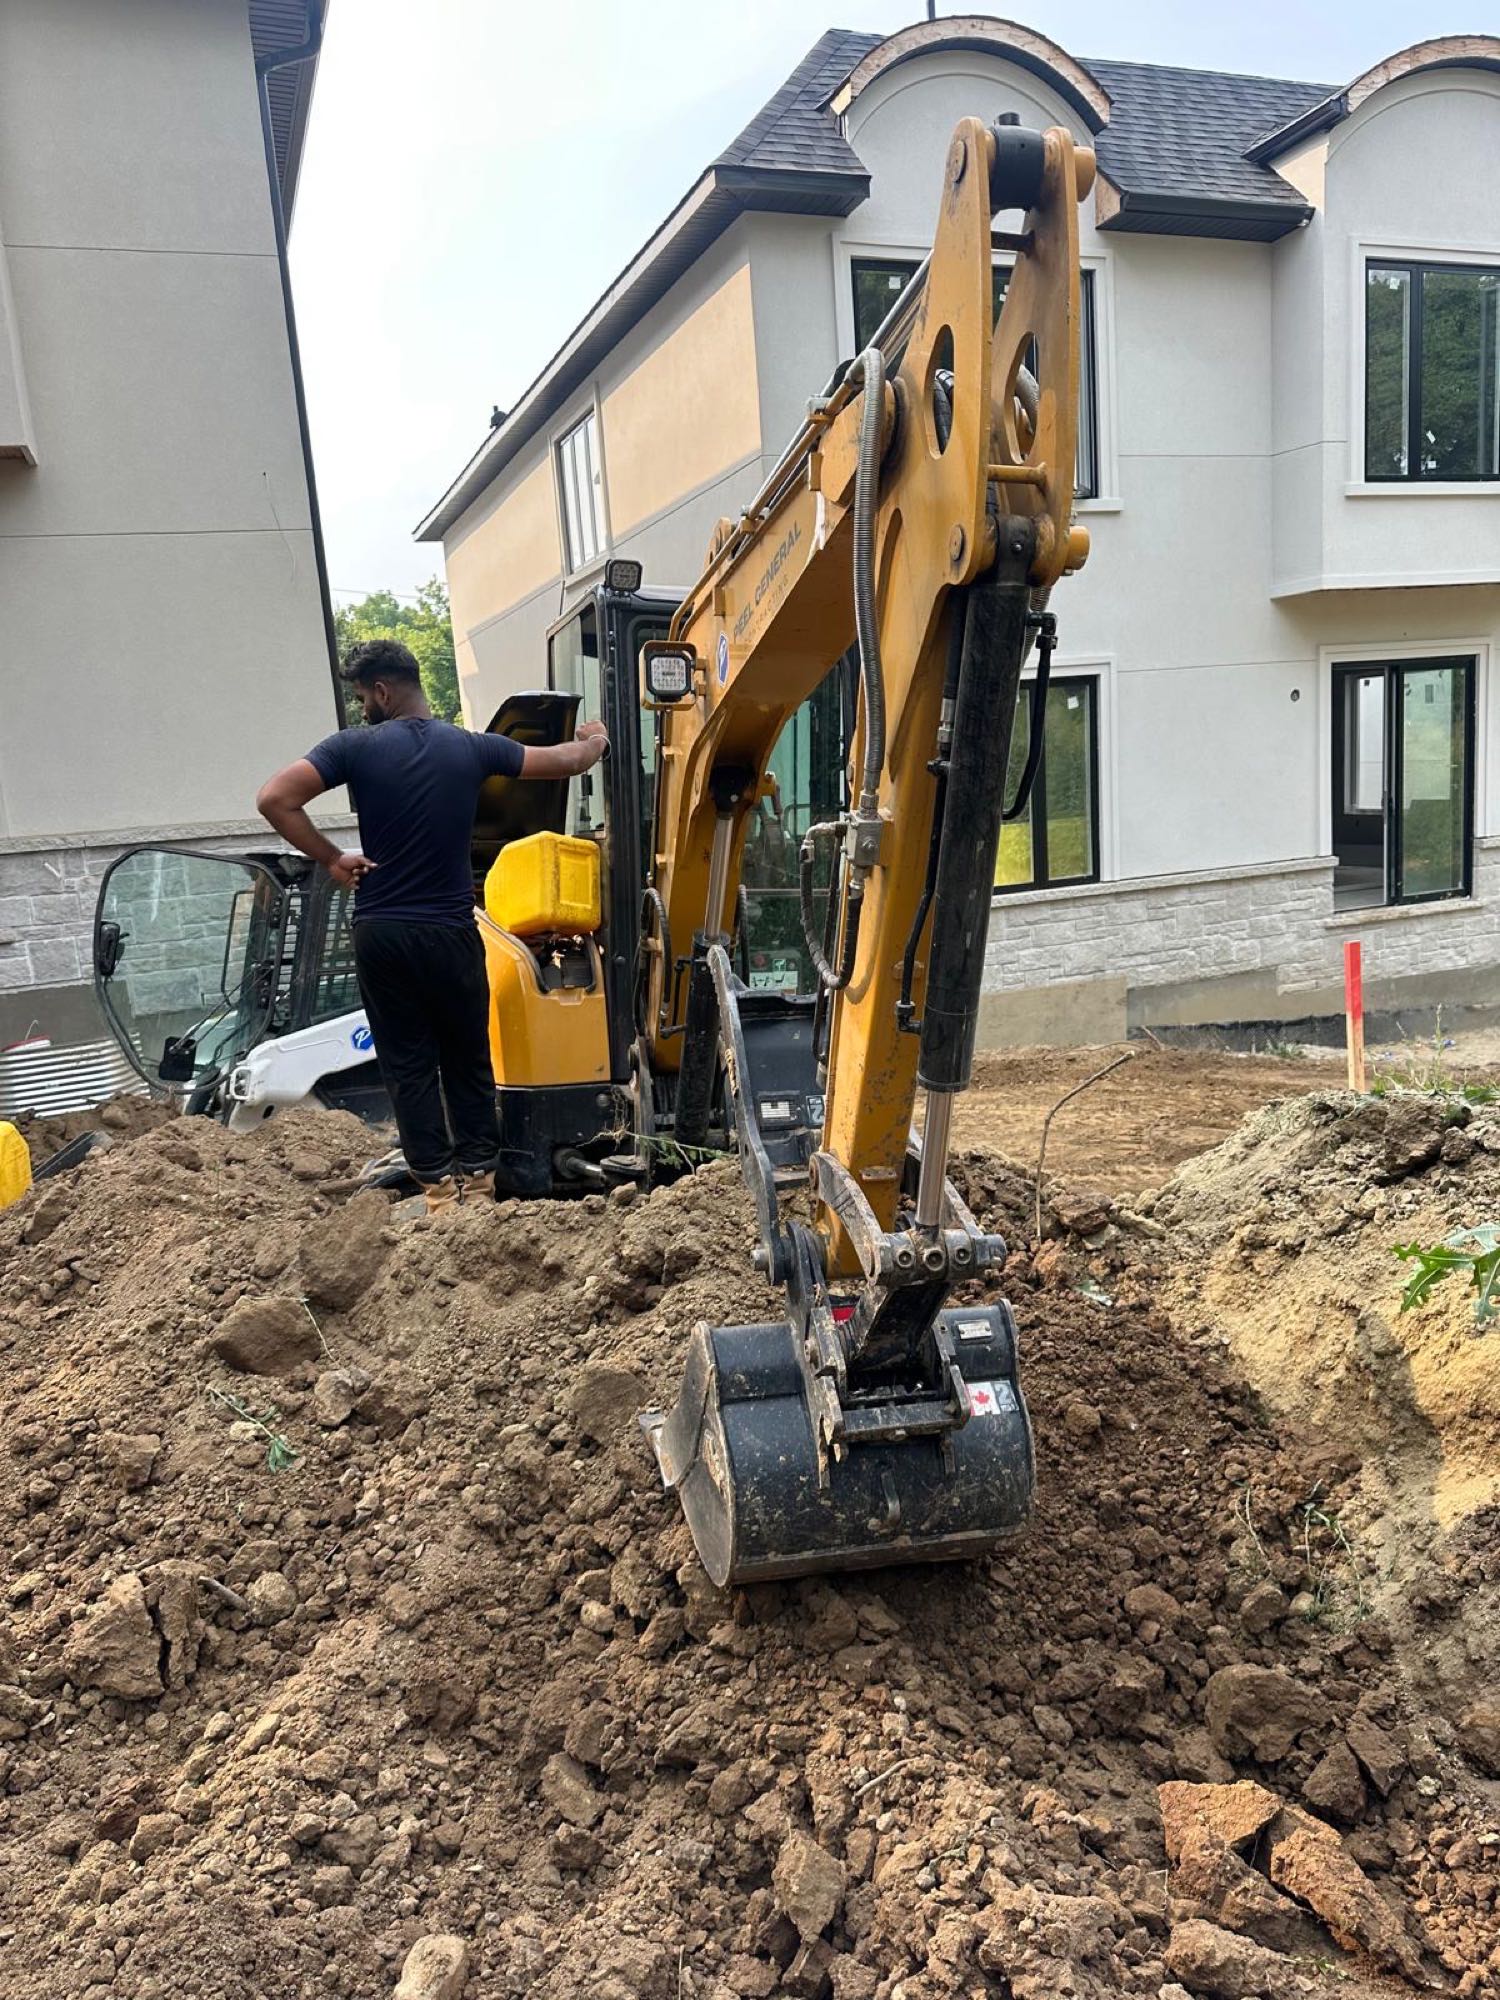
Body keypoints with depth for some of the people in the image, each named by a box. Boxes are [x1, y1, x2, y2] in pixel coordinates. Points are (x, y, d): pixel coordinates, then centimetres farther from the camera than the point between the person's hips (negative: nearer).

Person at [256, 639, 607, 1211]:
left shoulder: (355, 747, -6)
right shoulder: (471, 747, 0)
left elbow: (274, 799, -15)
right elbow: (565, 761, 10)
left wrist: (331, 859, -5)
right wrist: (594, 740, 32)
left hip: (382, 934, -1)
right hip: (452, 933, 1)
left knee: (408, 1066, 7)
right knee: (468, 1061, 13)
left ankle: (439, 1185, 7)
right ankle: (478, 1177, 15)